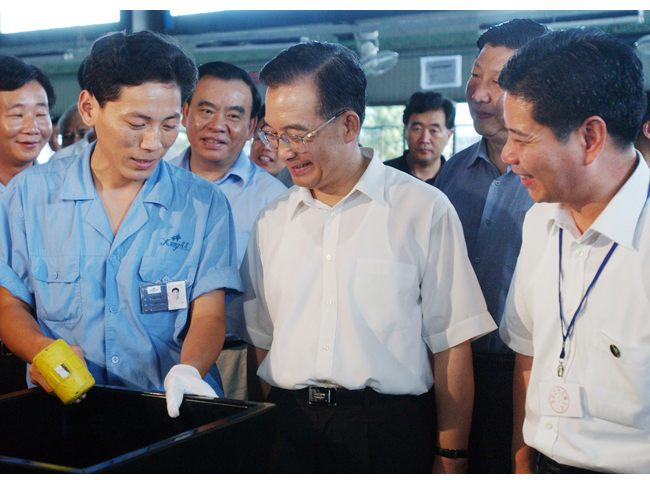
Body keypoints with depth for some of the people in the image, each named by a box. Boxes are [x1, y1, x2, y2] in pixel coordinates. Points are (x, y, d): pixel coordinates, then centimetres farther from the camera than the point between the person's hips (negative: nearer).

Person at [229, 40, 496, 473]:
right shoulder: (272, 219, 9)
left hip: (388, 427, -3)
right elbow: (261, 340, 13)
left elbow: (451, 344, -4)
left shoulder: (424, 210, -4)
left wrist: (451, 457, -5)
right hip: (287, 429, 3)